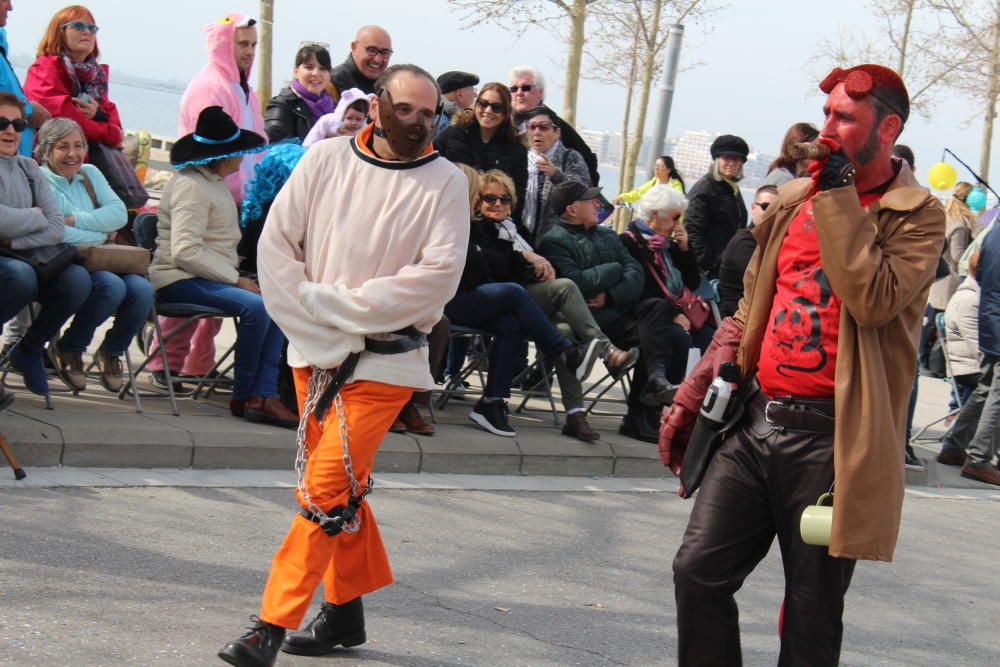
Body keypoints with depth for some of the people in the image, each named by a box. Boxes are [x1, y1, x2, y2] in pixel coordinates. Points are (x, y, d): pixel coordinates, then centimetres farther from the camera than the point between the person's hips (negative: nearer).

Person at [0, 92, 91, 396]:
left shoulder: (29, 169, 13)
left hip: (27, 260, 6)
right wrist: (36, 217, -4)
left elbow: (56, 228, 2)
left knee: (78, 278, -22)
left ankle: (28, 349, 1)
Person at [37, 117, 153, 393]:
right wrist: (101, 233, -6)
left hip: (100, 262, 6)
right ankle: (69, 348, -8)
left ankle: (111, 352, 3)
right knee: (112, 286, -33)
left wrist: (75, 220, -11)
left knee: (142, 289, -24)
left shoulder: (90, 174, 16)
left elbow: (119, 213, 1)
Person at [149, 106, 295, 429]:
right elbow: (185, 251, -23)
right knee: (255, 306, -30)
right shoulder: (192, 187, -13)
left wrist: (236, 274, 8)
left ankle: (263, 394, -18)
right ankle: (242, 396, -15)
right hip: (180, 278, -10)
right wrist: (236, 279, -21)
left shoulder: (214, 183, 20)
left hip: (210, 275, 10)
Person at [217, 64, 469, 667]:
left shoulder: (445, 182, -5)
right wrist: (315, 326, -8)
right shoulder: (327, 160, 2)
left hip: (385, 361, -4)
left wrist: (339, 306, -15)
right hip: (314, 352, 4)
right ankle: (346, 612, 30)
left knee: (328, 489, -11)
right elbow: (276, 242, 1)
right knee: (339, 482, 15)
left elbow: (438, 275, -14)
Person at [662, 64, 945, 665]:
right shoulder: (795, 199, 15)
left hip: (828, 435, -6)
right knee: (699, 571, 1)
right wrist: (694, 395, 16)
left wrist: (839, 196, -15)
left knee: (812, 612, 0)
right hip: (756, 419, 6)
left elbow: (873, 300, -22)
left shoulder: (917, 215, -4)